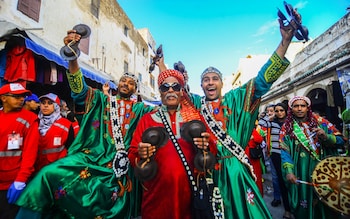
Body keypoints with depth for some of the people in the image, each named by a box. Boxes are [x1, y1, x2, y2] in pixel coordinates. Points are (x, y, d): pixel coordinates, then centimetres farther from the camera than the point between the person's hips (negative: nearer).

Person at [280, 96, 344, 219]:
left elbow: (341, 140, 1)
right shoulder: (287, 127, 0)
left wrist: (326, 137, -19)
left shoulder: (320, 121, 2)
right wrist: (289, 171, -17)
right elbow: (284, 151, -6)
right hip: (300, 174, -1)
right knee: (304, 203, 8)